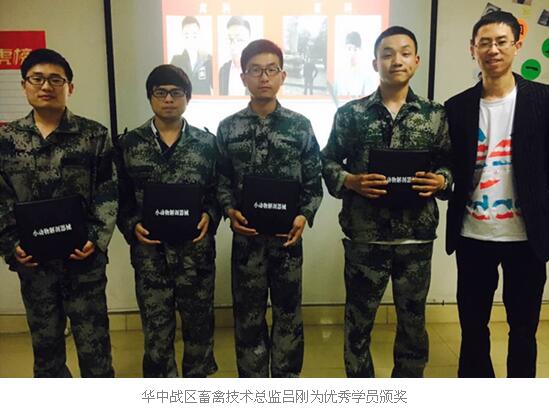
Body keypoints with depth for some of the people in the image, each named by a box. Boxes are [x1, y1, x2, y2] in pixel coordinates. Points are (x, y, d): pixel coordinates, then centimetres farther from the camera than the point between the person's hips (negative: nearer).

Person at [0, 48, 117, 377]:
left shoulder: (94, 135, -2)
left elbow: (108, 193, -3)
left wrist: (96, 240, -14)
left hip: (84, 259, -2)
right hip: (33, 262, 3)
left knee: (93, 343, 6)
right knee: (45, 343, 16)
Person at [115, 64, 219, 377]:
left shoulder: (206, 143, 3)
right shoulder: (129, 144, 3)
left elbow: (219, 191, 4)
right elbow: (120, 197, 4)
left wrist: (209, 216, -14)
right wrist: (133, 226, -12)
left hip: (196, 250, 1)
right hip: (150, 252, 0)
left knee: (199, 324, 13)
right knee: (157, 330, 9)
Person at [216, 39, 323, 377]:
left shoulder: (300, 125, 0)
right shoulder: (228, 128, 2)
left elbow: (313, 180, 1)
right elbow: (221, 180, 4)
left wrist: (305, 216, -13)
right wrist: (230, 211, -12)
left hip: (288, 234, 0)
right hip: (246, 235, 0)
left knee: (289, 311, 12)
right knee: (248, 314, 10)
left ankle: (287, 382, 31)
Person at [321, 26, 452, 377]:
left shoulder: (435, 115, 4)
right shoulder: (350, 114, 1)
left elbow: (451, 163, 9)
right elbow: (328, 163, 5)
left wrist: (441, 181, -12)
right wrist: (351, 181, -13)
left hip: (417, 237, 2)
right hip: (365, 236, -1)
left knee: (413, 321, 15)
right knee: (358, 322, 11)